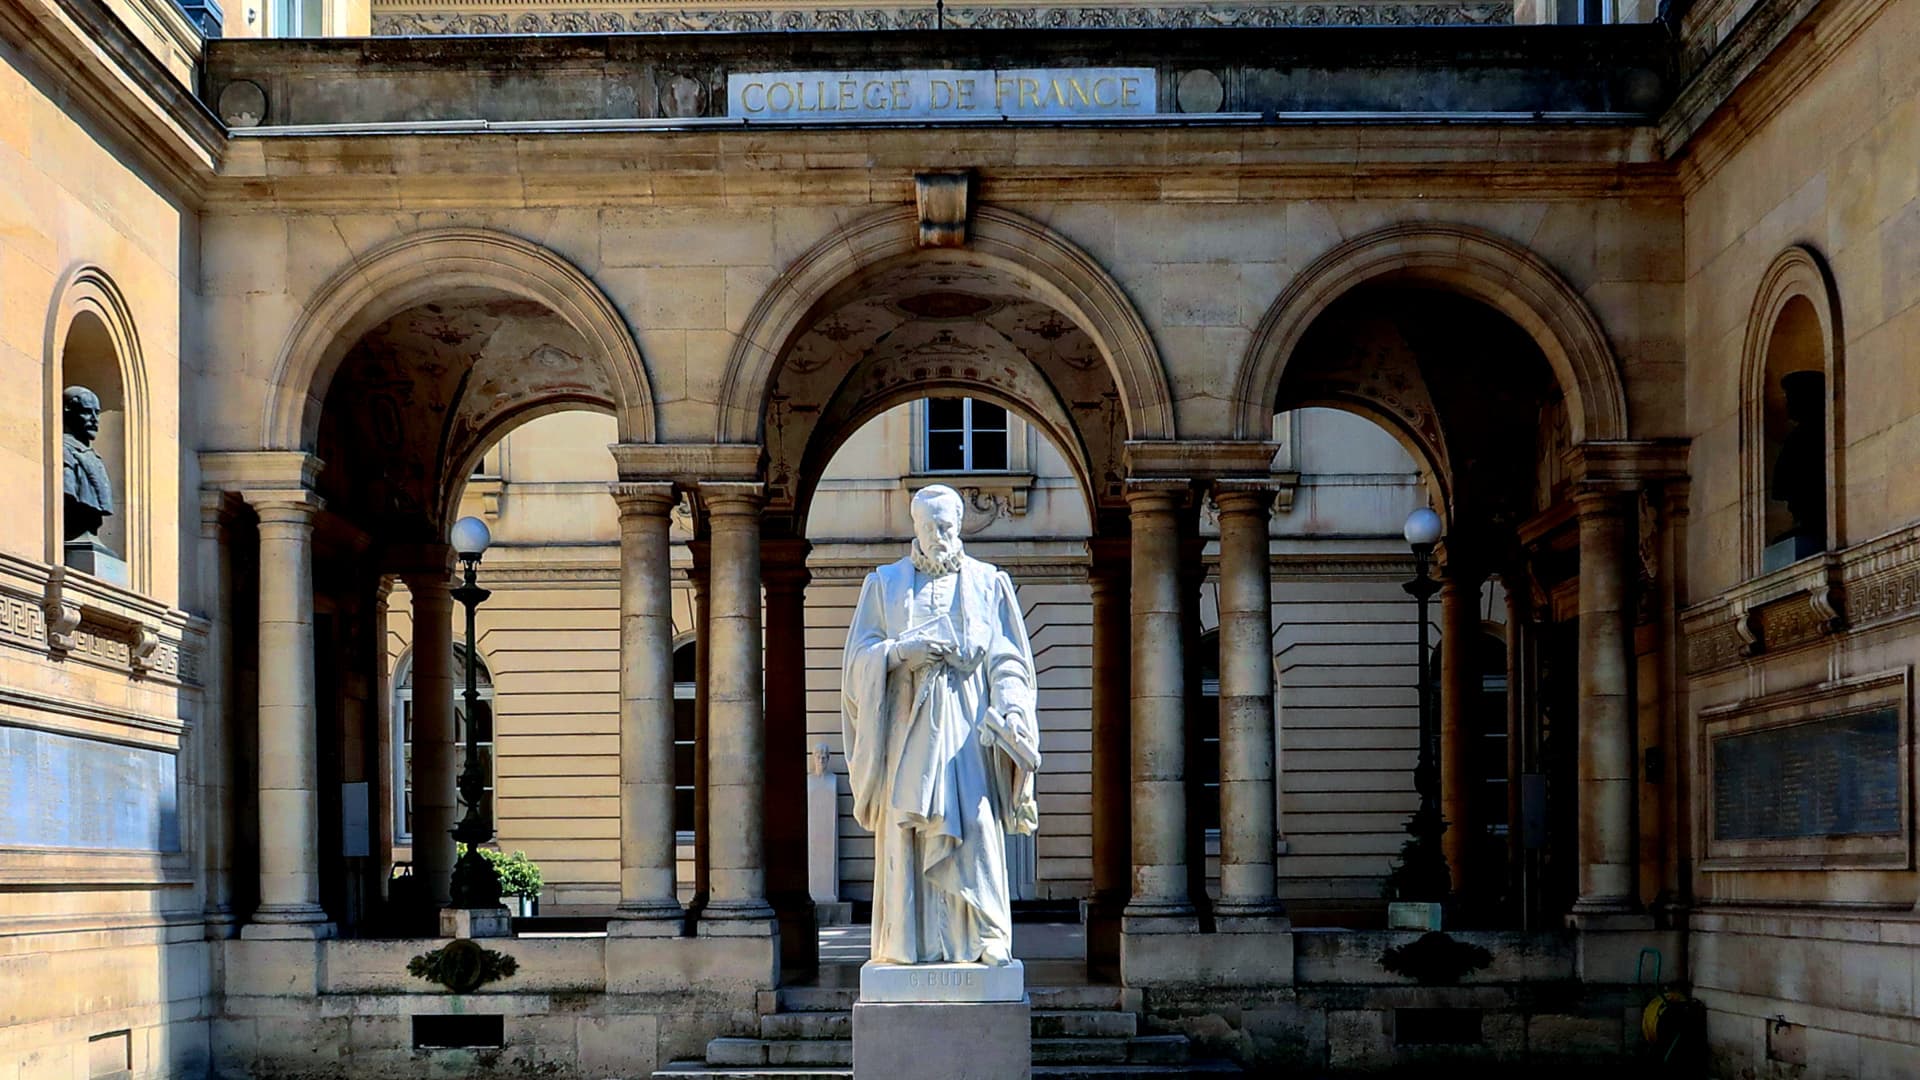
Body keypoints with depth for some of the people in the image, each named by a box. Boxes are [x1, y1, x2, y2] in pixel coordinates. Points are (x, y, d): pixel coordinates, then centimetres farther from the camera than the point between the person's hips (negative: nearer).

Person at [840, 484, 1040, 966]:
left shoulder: (988, 584, 10)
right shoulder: (886, 584, 12)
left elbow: (1009, 660, 6)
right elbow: (860, 655, 7)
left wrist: (1008, 711, -11)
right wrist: (903, 651, -13)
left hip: (966, 726, -1)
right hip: (907, 725, 1)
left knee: (975, 825, -9)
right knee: (907, 833, -5)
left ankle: (985, 940, -8)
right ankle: (911, 942, -4)